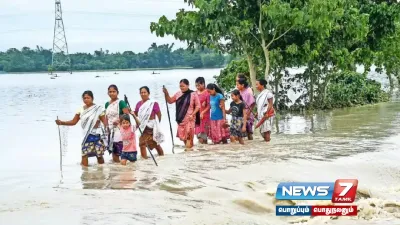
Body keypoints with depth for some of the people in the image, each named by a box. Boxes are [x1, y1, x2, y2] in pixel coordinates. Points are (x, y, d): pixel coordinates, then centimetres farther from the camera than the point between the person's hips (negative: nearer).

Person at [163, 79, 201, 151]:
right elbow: (170, 101, 16)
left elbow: (198, 106, -3)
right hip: (181, 118, 5)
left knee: (189, 133, -14)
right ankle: (187, 146, 22)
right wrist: (166, 93, 0)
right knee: (181, 134, 6)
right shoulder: (178, 94, 7)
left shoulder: (193, 94, -5)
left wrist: (193, 114, -13)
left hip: (189, 118, -5)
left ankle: (189, 147, -6)